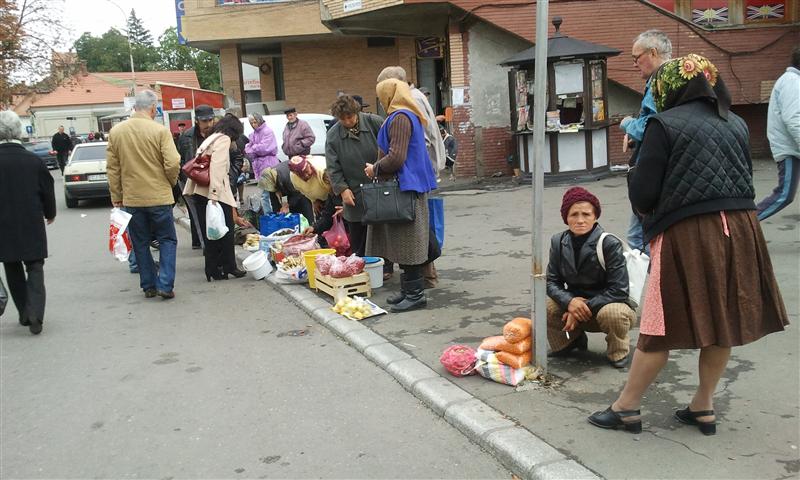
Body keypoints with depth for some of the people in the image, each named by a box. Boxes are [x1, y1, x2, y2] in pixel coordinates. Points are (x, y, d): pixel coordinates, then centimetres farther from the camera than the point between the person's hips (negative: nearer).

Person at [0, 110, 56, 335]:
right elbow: (47, 191, 0)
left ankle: (25, 314, 23)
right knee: (35, 270, 6)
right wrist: (50, 214, 18)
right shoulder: (34, 161, -10)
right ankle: (35, 316, -8)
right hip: (32, 226, 0)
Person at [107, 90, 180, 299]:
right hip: (159, 196, -3)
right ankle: (165, 285, 0)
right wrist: (170, 182, 4)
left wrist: (116, 196, 11)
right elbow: (173, 163, -15)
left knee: (140, 243, 14)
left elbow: (112, 168, 4)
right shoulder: (160, 130, -11)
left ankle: (149, 286, 19)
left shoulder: (116, 132, 2)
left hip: (131, 198, 3)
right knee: (167, 240, 9)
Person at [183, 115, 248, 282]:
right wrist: (215, 194, -25)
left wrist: (190, 190, 17)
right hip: (215, 193, -8)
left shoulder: (209, 140, 22)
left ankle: (213, 270, 13)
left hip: (199, 191, 8)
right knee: (226, 231, 3)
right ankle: (228, 267, 10)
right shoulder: (224, 139, -4)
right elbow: (217, 167, -18)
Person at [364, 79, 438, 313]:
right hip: (409, 185, 10)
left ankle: (415, 293, 1)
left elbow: (396, 157, -22)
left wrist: (375, 168, -7)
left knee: (407, 243, -5)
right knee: (405, 243, 13)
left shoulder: (400, 118, -15)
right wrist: (378, 167, 21)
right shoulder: (408, 116, 18)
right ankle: (409, 290, 20)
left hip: (404, 189, -10)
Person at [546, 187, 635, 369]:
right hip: (575, 303, 4)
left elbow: (618, 291, -21)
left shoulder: (610, 244, -20)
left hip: (608, 304, -4)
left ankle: (618, 352, -2)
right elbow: (552, 281, -6)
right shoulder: (558, 242, -7)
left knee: (611, 313, -39)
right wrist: (569, 301, -27)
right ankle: (572, 339, 11)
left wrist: (585, 306, -27)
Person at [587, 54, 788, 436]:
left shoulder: (665, 124, -6)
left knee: (662, 326, 2)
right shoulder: (736, 124, 12)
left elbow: (642, 193, -9)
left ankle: (626, 407, 13)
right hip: (740, 229, 6)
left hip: (687, 233, -6)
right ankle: (703, 407, 26)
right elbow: (745, 179, 17)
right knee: (721, 322, 14)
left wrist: (650, 212, 11)